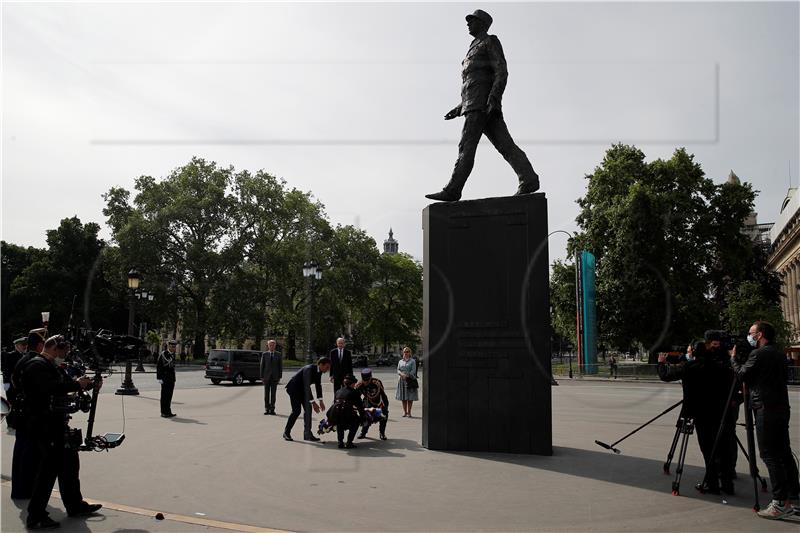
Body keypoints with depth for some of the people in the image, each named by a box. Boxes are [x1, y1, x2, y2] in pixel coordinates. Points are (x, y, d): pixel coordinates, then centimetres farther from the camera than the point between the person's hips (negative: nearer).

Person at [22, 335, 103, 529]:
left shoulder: (52, 367, 18)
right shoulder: (37, 366, -15)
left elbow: (66, 384, 18)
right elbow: (50, 388, -31)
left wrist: (90, 384, 3)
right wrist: (77, 384, -24)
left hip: (56, 424, 11)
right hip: (44, 425, -11)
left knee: (69, 464, 17)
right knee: (49, 467, -6)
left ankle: (75, 506, 29)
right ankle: (35, 517, 3)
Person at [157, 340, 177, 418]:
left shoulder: (173, 354, 12)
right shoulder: (163, 354, -9)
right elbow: (158, 366, -11)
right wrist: (159, 378, -15)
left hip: (172, 378, 7)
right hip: (165, 378, -7)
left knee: (169, 395, 10)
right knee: (165, 395, -3)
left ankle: (168, 412, 16)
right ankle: (164, 412, 1)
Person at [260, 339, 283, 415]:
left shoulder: (278, 354, 5)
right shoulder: (264, 354, 5)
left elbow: (281, 366, 5)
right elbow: (262, 366, 4)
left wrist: (280, 376, -2)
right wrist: (262, 377, -2)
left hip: (275, 377, 0)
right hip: (266, 377, 0)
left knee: (273, 394, 1)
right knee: (266, 393, 3)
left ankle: (272, 409, 5)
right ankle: (266, 409, 8)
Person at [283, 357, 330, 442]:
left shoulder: (319, 371, -5)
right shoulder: (309, 369, -31)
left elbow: (318, 385, 6)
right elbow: (307, 387, -34)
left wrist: (320, 401, 0)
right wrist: (313, 402, -35)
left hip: (302, 389, 9)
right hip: (294, 388, -9)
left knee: (308, 409, 1)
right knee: (296, 411, -14)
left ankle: (307, 433, 5)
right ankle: (286, 433, 1)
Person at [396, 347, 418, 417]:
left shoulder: (412, 361, 0)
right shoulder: (400, 361, 13)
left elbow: (413, 371, -7)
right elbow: (398, 370, 6)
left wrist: (407, 376, -17)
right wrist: (402, 374, -14)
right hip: (402, 380, 4)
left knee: (410, 397, -2)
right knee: (403, 397, 6)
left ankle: (409, 412, 4)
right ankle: (404, 411, 15)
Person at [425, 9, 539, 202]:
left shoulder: (490, 41, 6)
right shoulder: (475, 49, 33)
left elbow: (502, 72, -8)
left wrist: (494, 99, -22)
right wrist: (459, 108, 24)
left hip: (483, 101, -9)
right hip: (473, 105, 9)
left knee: (467, 145, -14)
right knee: (505, 145, -4)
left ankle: (452, 190, -17)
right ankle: (528, 179, -14)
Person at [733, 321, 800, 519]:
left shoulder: (758, 354, -11)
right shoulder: (779, 354, 16)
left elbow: (742, 374, -7)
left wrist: (735, 358, 9)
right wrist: (742, 358, 17)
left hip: (766, 410, -9)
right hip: (782, 408, 9)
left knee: (770, 455, -7)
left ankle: (780, 503, -8)